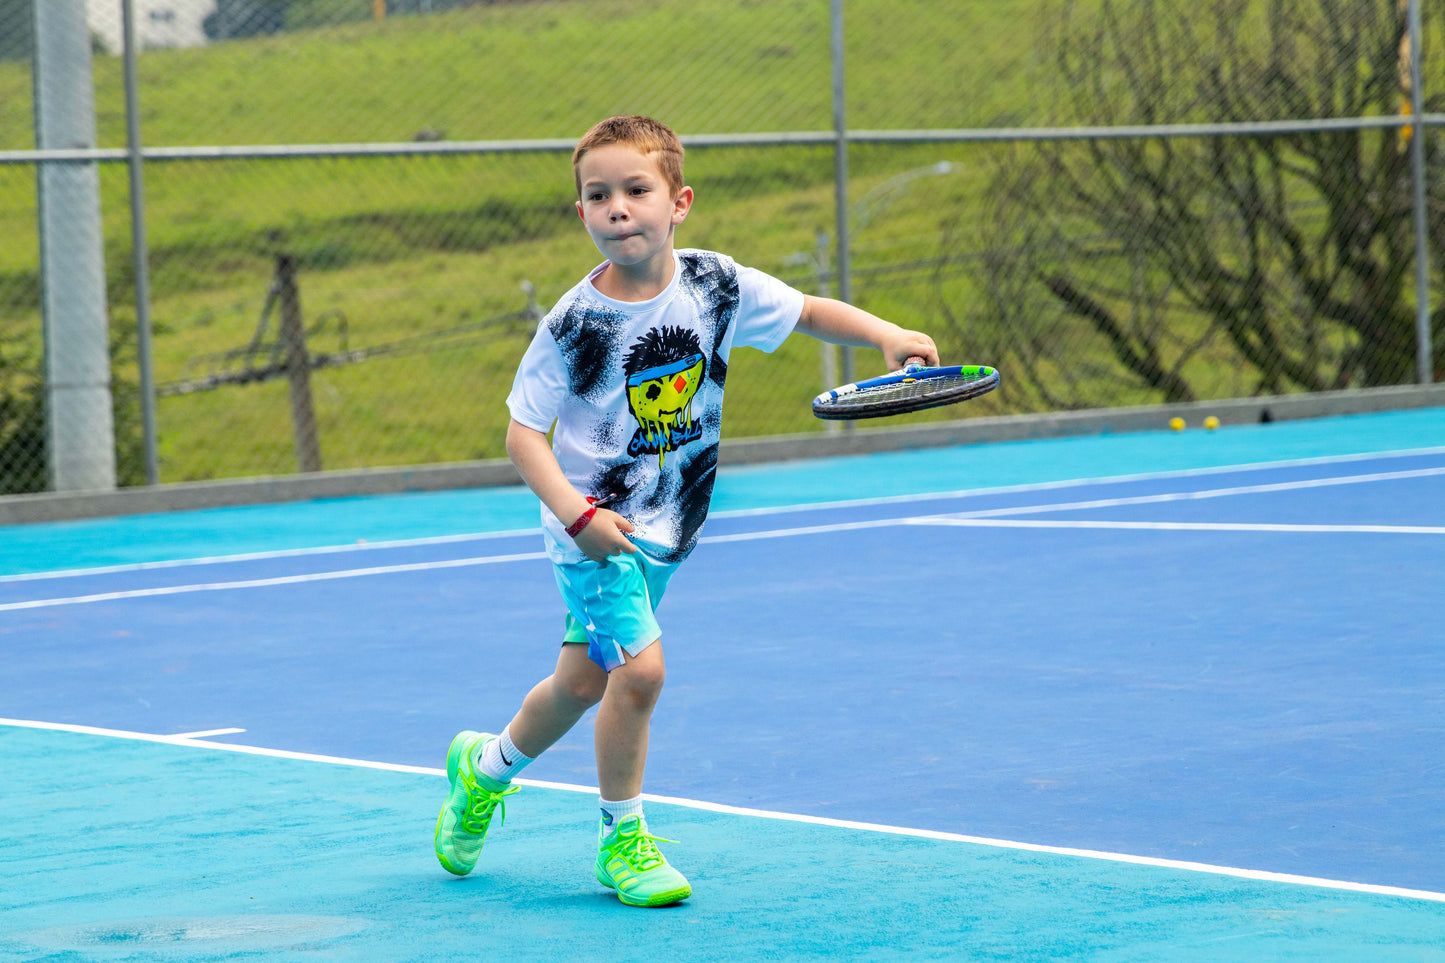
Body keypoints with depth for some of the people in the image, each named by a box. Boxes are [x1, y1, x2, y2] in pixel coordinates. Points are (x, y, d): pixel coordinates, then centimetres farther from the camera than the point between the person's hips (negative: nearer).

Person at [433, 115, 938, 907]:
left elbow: (809, 312, 3)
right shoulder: (573, 325, -18)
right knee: (639, 665, -19)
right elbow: (523, 432, -14)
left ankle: (485, 767, 43)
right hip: (594, 525, -5)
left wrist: (885, 335, -15)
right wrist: (576, 512, -27)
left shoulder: (716, 284, -8)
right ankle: (622, 839, 0)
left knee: (582, 681, 16)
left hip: (663, 528, 5)